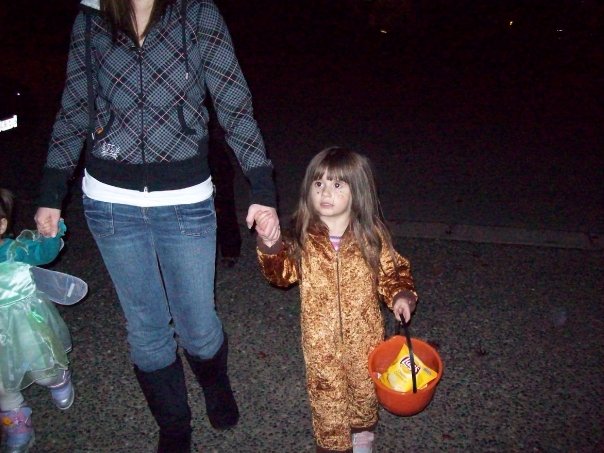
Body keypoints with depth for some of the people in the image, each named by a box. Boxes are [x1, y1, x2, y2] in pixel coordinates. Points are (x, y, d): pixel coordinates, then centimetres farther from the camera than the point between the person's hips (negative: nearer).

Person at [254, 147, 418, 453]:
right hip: (321, 337, -1)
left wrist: (400, 295, -17)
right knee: (327, 394, 15)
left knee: (364, 386, 23)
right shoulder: (304, 237, -13)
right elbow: (283, 273, -19)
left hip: (364, 334, 1)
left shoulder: (371, 235, -11)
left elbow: (393, 270, 0)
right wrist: (271, 244, -37)